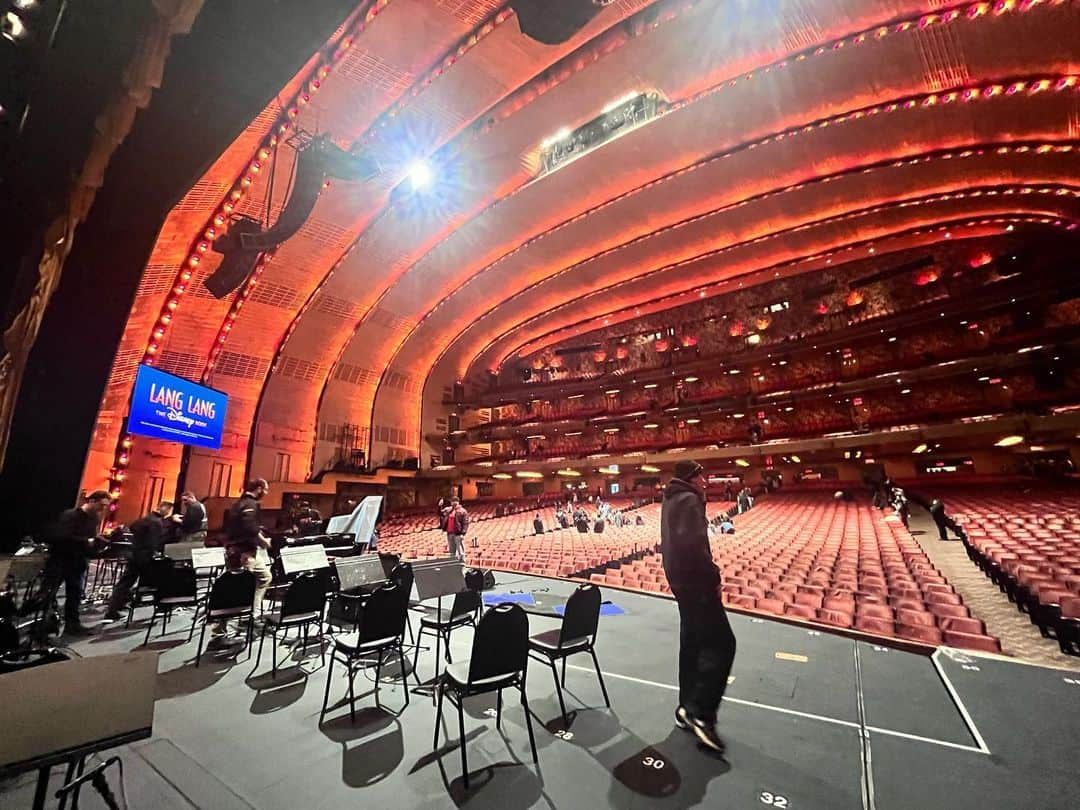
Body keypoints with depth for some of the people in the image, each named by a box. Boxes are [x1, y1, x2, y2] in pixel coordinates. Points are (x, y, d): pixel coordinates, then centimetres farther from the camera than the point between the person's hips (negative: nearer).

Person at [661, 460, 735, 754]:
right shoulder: (688, 501, -17)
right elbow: (693, 545, -26)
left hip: (681, 578, 10)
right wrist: (714, 575, -17)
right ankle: (700, 712, -2)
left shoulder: (673, 500, 14)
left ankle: (688, 708, 28)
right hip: (695, 580, -10)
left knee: (692, 642, 18)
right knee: (721, 643, -4)